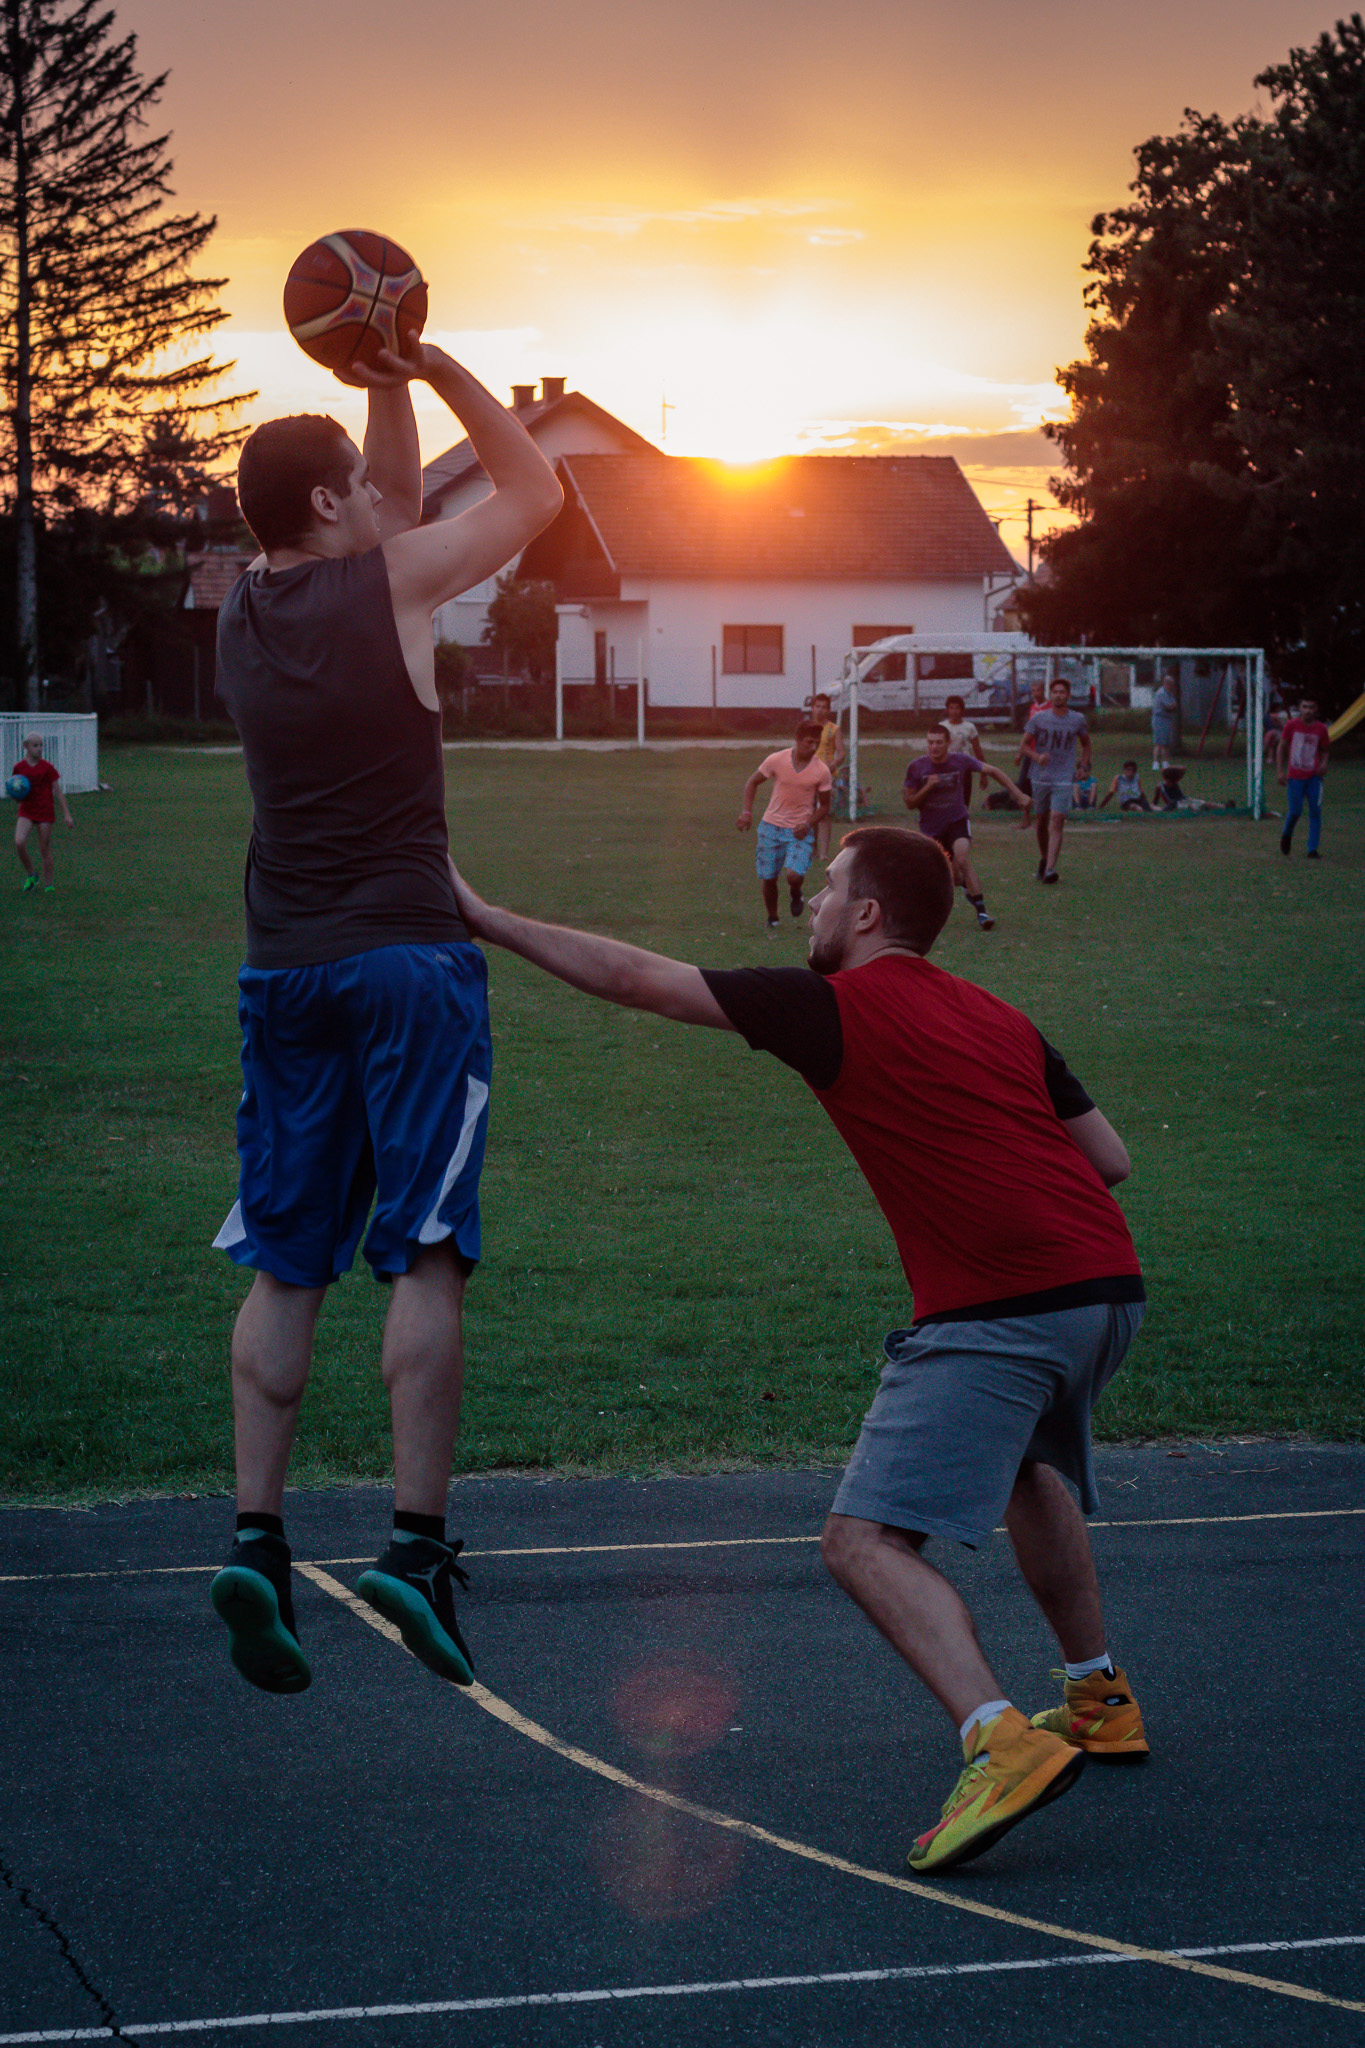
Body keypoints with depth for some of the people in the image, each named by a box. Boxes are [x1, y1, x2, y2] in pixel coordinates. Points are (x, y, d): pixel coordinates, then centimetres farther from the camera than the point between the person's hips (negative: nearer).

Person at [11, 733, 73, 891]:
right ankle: (31, 875, 3)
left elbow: (58, 791, 0)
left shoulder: (47, 767, -5)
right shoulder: (19, 767, 2)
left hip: (45, 812, -2)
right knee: (19, 843, -19)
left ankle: (49, 885, 15)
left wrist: (67, 814, -3)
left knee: (45, 850, 1)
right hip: (26, 811, 2)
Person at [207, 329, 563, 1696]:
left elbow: (391, 509, 27)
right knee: (424, 1257, -3)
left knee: (283, 1266, 7)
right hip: (407, 960, -5)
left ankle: (257, 1538, -1)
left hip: (283, 969, 5)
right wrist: (429, 368, 10)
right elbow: (533, 491, 7)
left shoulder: (242, 612, 10)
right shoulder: (390, 584, -7)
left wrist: (385, 389, 22)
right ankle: (415, 1543, -7)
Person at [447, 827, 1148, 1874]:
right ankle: (1101, 1699, 42)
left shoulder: (833, 1007, 2)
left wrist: (485, 916, 14)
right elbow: (1110, 1157, 21)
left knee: (866, 1542, -8)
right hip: (1110, 1286, 8)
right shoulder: (1000, 1017, 20)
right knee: (1026, 1463, 35)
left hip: (995, 1312, -8)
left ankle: (1002, 1741, -27)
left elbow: (633, 979, 6)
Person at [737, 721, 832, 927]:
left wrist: (809, 824, -13)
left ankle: (796, 894, 17)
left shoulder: (821, 771, -8)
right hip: (772, 825, 1)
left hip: (800, 831, -1)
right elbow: (753, 783, 6)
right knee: (768, 878, 5)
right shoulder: (776, 760, -9)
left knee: (794, 875, -20)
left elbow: (824, 806, 4)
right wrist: (746, 812, -7)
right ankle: (772, 918, 30)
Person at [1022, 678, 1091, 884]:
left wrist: (1084, 766, 7)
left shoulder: (1077, 720, 2)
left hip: (1064, 779, -2)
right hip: (1041, 776, 2)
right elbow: (1025, 744, 3)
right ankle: (1043, 859, 35)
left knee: (1057, 821, -14)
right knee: (1042, 820, 12)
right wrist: (1037, 757, -17)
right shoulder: (1039, 718, 0)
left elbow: (1086, 744, 20)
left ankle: (1050, 869, -21)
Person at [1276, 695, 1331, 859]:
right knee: (1295, 811, -5)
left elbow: (1325, 750, 15)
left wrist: (1324, 764, -6)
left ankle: (1313, 850, -1)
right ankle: (1287, 835, 27)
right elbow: (1281, 748, 5)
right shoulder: (1292, 725, -1)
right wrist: (1280, 771, -2)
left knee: (1315, 812, -6)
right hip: (1295, 776, -1)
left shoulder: (1321, 729, 2)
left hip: (1314, 776, 1)